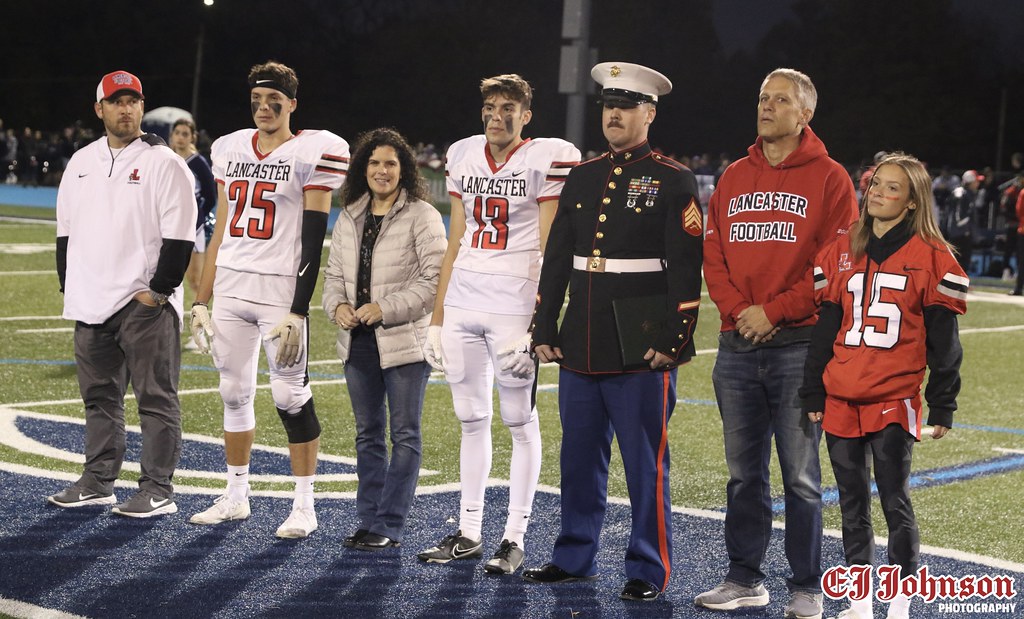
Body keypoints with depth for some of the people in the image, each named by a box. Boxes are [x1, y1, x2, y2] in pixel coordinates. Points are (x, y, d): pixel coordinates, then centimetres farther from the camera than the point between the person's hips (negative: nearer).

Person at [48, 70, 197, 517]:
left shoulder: (163, 163, -6)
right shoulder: (81, 163, 14)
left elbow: (179, 236, -10)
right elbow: (66, 230, 19)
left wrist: (159, 290, -13)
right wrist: (68, 287, 12)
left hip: (145, 304, -6)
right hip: (90, 304, 6)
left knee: (155, 397, -3)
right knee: (99, 396, 13)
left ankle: (157, 490, 1)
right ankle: (98, 483, 22)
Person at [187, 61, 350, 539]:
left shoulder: (312, 152, -6)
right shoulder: (231, 150, 13)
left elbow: (312, 241, -10)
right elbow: (221, 232, 16)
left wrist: (298, 312, -15)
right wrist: (200, 301, 13)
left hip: (280, 288, -6)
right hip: (230, 285, 6)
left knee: (291, 397, -4)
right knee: (234, 392, 11)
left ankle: (305, 506, 7)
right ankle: (236, 496, 23)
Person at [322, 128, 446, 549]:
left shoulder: (421, 216, -7)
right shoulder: (349, 218, 12)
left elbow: (434, 278, -12)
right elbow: (334, 273, 18)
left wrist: (386, 308, -18)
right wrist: (337, 305, -3)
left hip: (405, 340, -6)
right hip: (358, 341, 6)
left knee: (404, 433, -1)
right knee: (367, 433, 12)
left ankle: (389, 525, 3)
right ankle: (369, 520, 19)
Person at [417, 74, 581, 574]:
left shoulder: (548, 159, -4)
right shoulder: (463, 157, 12)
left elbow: (550, 252, -8)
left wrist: (538, 321, -15)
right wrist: (436, 319, 14)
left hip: (514, 302, -5)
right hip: (462, 301, 6)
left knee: (519, 420, 0)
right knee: (471, 419, 11)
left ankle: (514, 538, 6)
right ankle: (468, 533, 18)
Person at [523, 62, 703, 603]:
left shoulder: (673, 182, -4)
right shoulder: (582, 177, 13)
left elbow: (686, 270, -9)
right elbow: (557, 260, 15)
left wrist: (672, 341, -14)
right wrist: (544, 331, 10)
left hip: (641, 353, -5)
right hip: (580, 349, 6)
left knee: (645, 464, 1)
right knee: (580, 458, 12)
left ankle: (649, 570, 9)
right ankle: (574, 557, 24)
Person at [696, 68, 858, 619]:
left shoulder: (828, 178, -1)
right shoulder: (734, 178, 14)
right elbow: (714, 254, 11)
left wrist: (774, 311, -12)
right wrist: (737, 310, -6)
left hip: (798, 346, -5)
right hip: (737, 346, 5)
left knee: (800, 475, -1)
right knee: (743, 472, 11)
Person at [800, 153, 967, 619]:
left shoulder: (930, 257, -2)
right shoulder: (841, 252, 10)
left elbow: (943, 340, -2)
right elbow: (825, 329, 12)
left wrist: (942, 405, -4)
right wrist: (813, 396, 10)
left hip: (895, 399, -4)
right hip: (841, 399, 5)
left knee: (896, 501, -4)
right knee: (852, 504, 11)